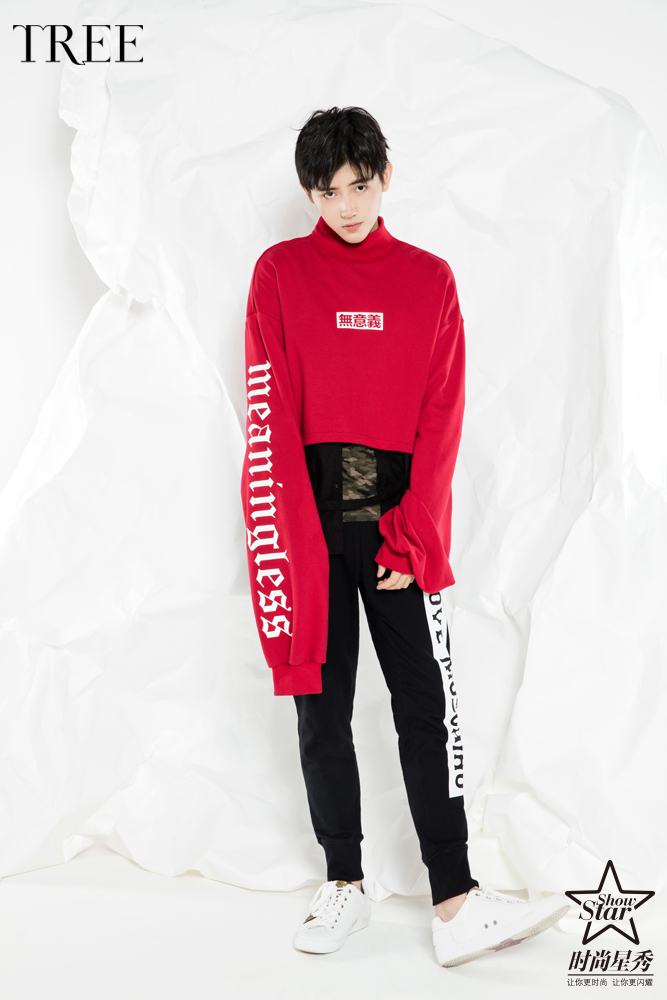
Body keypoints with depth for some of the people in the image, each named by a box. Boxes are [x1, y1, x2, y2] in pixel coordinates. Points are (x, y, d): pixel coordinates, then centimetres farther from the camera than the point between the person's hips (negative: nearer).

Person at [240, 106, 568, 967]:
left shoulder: (430, 280, 8)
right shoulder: (279, 273, 5)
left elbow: (442, 419, 2)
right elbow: (269, 416, -3)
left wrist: (414, 535, -8)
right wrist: (294, 536, -12)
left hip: (401, 523, 1)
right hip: (309, 515, 0)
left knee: (428, 704, -2)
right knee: (321, 708, 6)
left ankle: (455, 905, 3)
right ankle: (345, 886, 18)